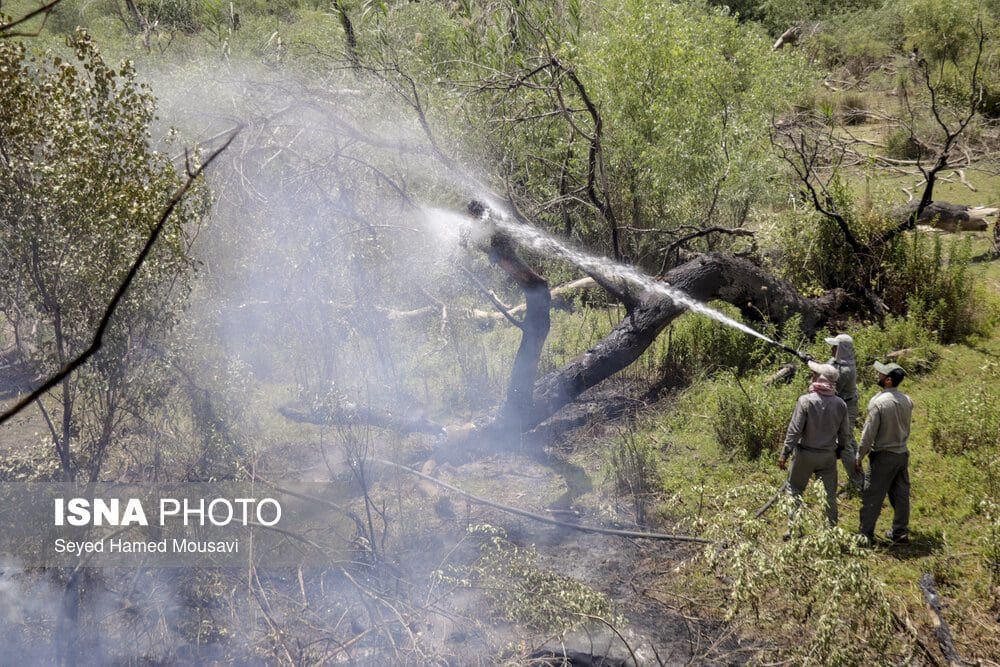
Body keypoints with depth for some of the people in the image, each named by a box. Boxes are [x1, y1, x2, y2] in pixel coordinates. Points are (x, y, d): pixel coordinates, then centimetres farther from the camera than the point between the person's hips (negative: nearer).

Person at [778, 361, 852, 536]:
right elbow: (845, 434, 2)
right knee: (829, 494, 12)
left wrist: (785, 454, -9)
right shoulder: (840, 404, -5)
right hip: (828, 456, 3)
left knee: (794, 490, 13)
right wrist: (838, 449, 21)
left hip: (805, 455, -3)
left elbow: (794, 430, -17)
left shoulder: (806, 401, -18)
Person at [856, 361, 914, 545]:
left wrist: (859, 457, -8)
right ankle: (900, 532, 21)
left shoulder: (878, 402, -19)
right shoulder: (907, 401, 0)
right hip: (902, 453, 7)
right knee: (901, 494, 13)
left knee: (872, 496, 2)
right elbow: (906, 429, 11)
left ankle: (866, 534, 7)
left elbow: (869, 433, -16)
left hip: (884, 456, -6)